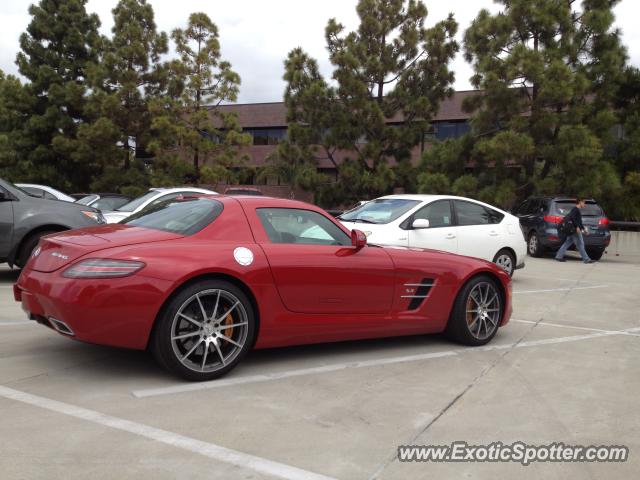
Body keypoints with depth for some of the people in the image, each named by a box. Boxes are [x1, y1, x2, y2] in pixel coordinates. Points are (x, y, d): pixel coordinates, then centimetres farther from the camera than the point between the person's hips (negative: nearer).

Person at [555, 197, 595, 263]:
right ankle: (586, 259, -5)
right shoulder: (575, 209, -9)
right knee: (580, 244, -7)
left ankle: (559, 256, 9)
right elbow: (572, 217, -25)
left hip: (575, 230, 10)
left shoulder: (577, 210, 22)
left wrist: (584, 229, 28)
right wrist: (577, 227, -27)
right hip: (575, 230, -10)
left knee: (567, 243, 9)